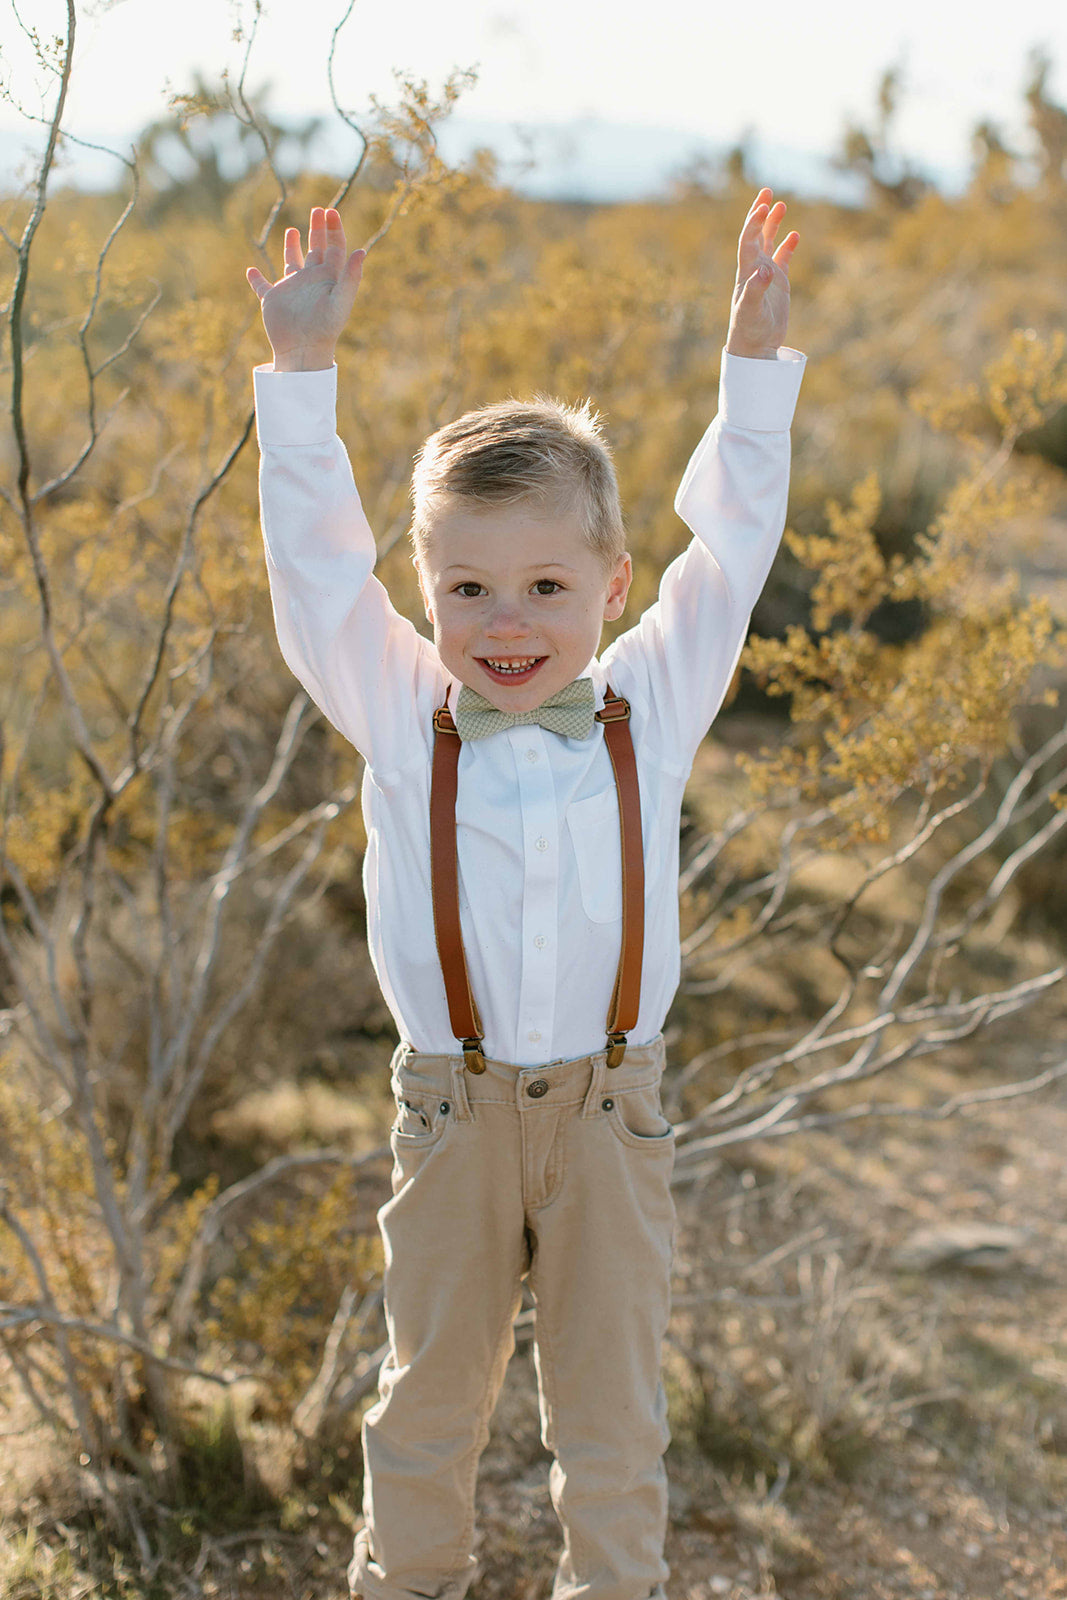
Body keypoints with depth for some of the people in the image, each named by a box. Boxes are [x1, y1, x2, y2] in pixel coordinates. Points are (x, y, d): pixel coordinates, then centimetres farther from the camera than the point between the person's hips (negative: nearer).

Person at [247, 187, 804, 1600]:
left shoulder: (650, 710, -2)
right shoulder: (400, 724, -4)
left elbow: (730, 546, 1)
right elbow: (315, 555, -7)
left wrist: (754, 356, -2)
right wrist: (303, 363, -10)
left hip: (613, 1110, 0)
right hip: (453, 1111, 0)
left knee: (613, 1405, 15)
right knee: (431, 1392, 17)